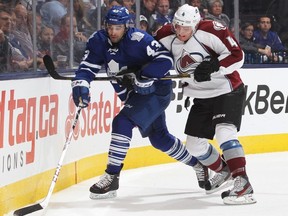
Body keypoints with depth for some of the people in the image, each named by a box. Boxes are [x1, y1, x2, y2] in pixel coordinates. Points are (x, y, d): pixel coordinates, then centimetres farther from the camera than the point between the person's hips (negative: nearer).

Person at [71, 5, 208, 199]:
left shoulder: (138, 40, -24)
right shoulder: (99, 41, -6)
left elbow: (165, 60, -30)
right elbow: (88, 66, -11)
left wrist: (141, 77, -37)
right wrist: (81, 84, -31)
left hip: (156, 91, -8)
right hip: (133, 95, 8)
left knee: (122, 123, -25)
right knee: (160, 139, 19)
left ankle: (111, 177, -21)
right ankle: (198, 165, 40)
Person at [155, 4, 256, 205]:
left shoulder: (211, 31, -23)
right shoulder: (167, 36, -5)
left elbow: (237, 55, -24)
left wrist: (213, 66, -35)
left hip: (227, 90, -8)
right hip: (202, 97, 8)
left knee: (224, 132, -27)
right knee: (195, 144, 11)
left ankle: (242, 184, -34)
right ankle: (223, 170, 38)